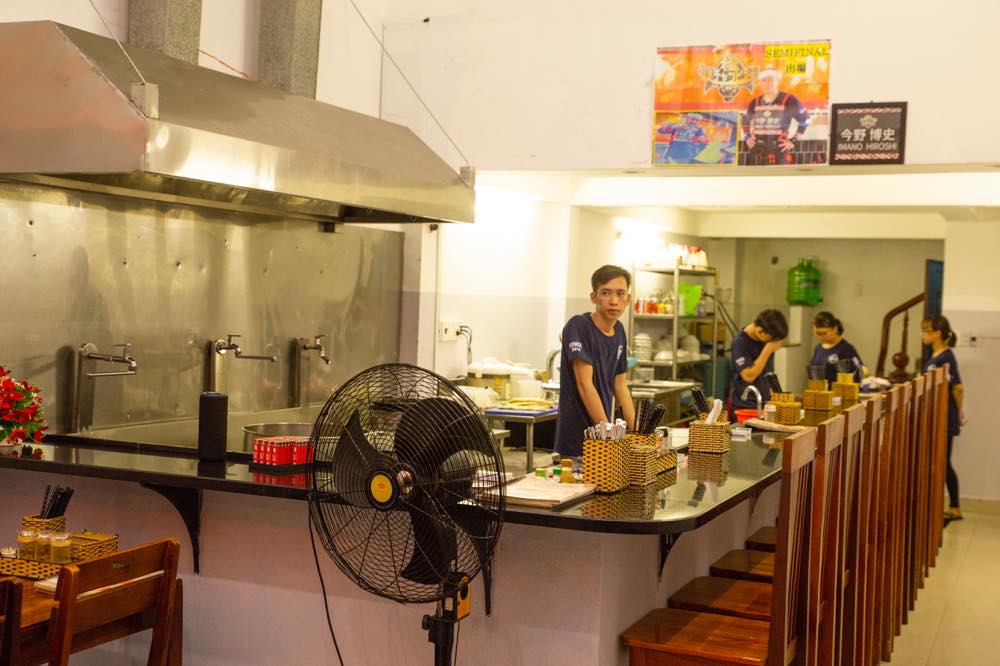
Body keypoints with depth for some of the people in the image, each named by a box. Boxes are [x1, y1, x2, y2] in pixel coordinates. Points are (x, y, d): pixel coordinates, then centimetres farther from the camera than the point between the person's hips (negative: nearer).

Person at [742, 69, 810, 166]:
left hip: (780, 150, -5)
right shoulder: (755, 103, 10)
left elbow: (804, 119, 1)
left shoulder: (789, 101, -4)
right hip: (757, 152, 5)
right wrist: (747, 137, 15)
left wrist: (793, 140, -2)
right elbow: (745, 121, 27)